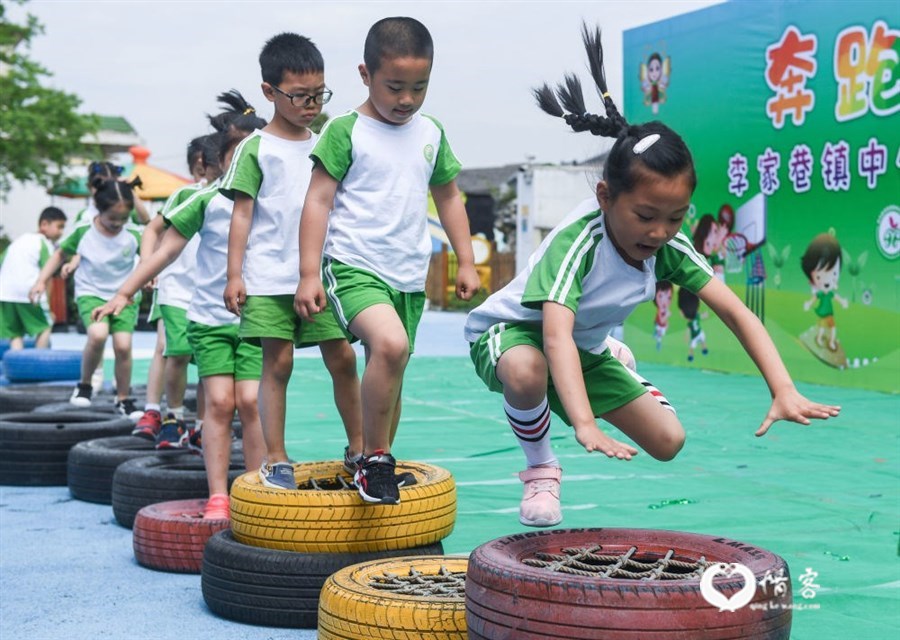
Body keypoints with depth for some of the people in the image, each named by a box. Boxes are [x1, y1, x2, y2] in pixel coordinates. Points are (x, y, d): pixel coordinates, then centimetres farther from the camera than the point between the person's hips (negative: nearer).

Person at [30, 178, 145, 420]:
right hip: (91, 293, -1)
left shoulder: (133, 235, -9)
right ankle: (84, 385, -4)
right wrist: (41, 281, 0)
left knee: (123, 345, -12)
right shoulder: (83, 232, -10)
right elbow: (60, 254, 5)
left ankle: (123, 399, 10)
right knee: (98, 335, -29)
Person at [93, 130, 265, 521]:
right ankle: (217, 497, -3)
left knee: (250, 401, -10)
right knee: (219, 401, -7)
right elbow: (167, 250, 5)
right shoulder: (208, 200, 2)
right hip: (210, 316, 0)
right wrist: (125, 293, 4)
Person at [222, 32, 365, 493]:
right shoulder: (256, 148, 0)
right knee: (277, 362, -3)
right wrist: (234, 274, -8)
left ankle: (358, 449, 12)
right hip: (270, 275, -4)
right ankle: (276, 462, 4)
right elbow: (242, 213, -2)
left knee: (342, 357, 0)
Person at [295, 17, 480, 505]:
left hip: (409, 277, 6)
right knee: (390, 344, -29)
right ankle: (375, 459, -17)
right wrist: (309, 274, -11)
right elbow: (318, 200, -6)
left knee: (388, 373, 14)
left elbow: (449, 198, 22)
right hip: (354, 267, -6)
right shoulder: (345, 131, -6)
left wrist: (466, 262, 17)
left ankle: (377, 462, 29)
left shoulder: (431, 134, 11)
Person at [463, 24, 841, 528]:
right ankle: (541, 470, -12)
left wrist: (785, 391, -34)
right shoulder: (578, 240, -35)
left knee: (668, 442, -3)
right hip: (511, 330, -6)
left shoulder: (668, 247, -17)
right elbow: (556, 336, -49)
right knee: (526, 373, -44)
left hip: (587, 348, 7)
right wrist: (585, 424, -63)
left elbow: (737, 313, -19)